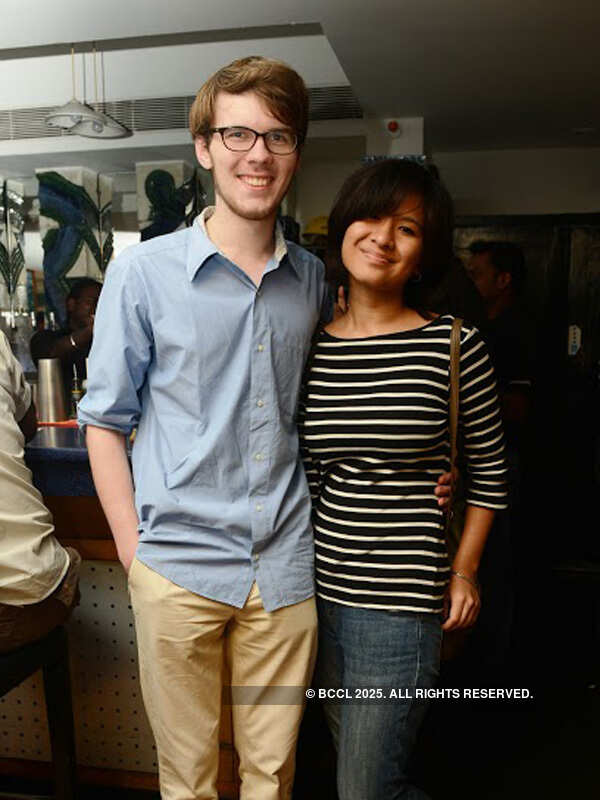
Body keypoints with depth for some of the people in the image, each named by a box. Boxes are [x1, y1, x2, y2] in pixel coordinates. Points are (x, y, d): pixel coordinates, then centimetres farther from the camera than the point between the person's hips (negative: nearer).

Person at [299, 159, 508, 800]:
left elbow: (488, 469, 3)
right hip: (321, 587, 5)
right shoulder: (310, 348, 1)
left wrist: (464, 569, 0)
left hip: (400, 599, -4)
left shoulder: (454, 344, -9)